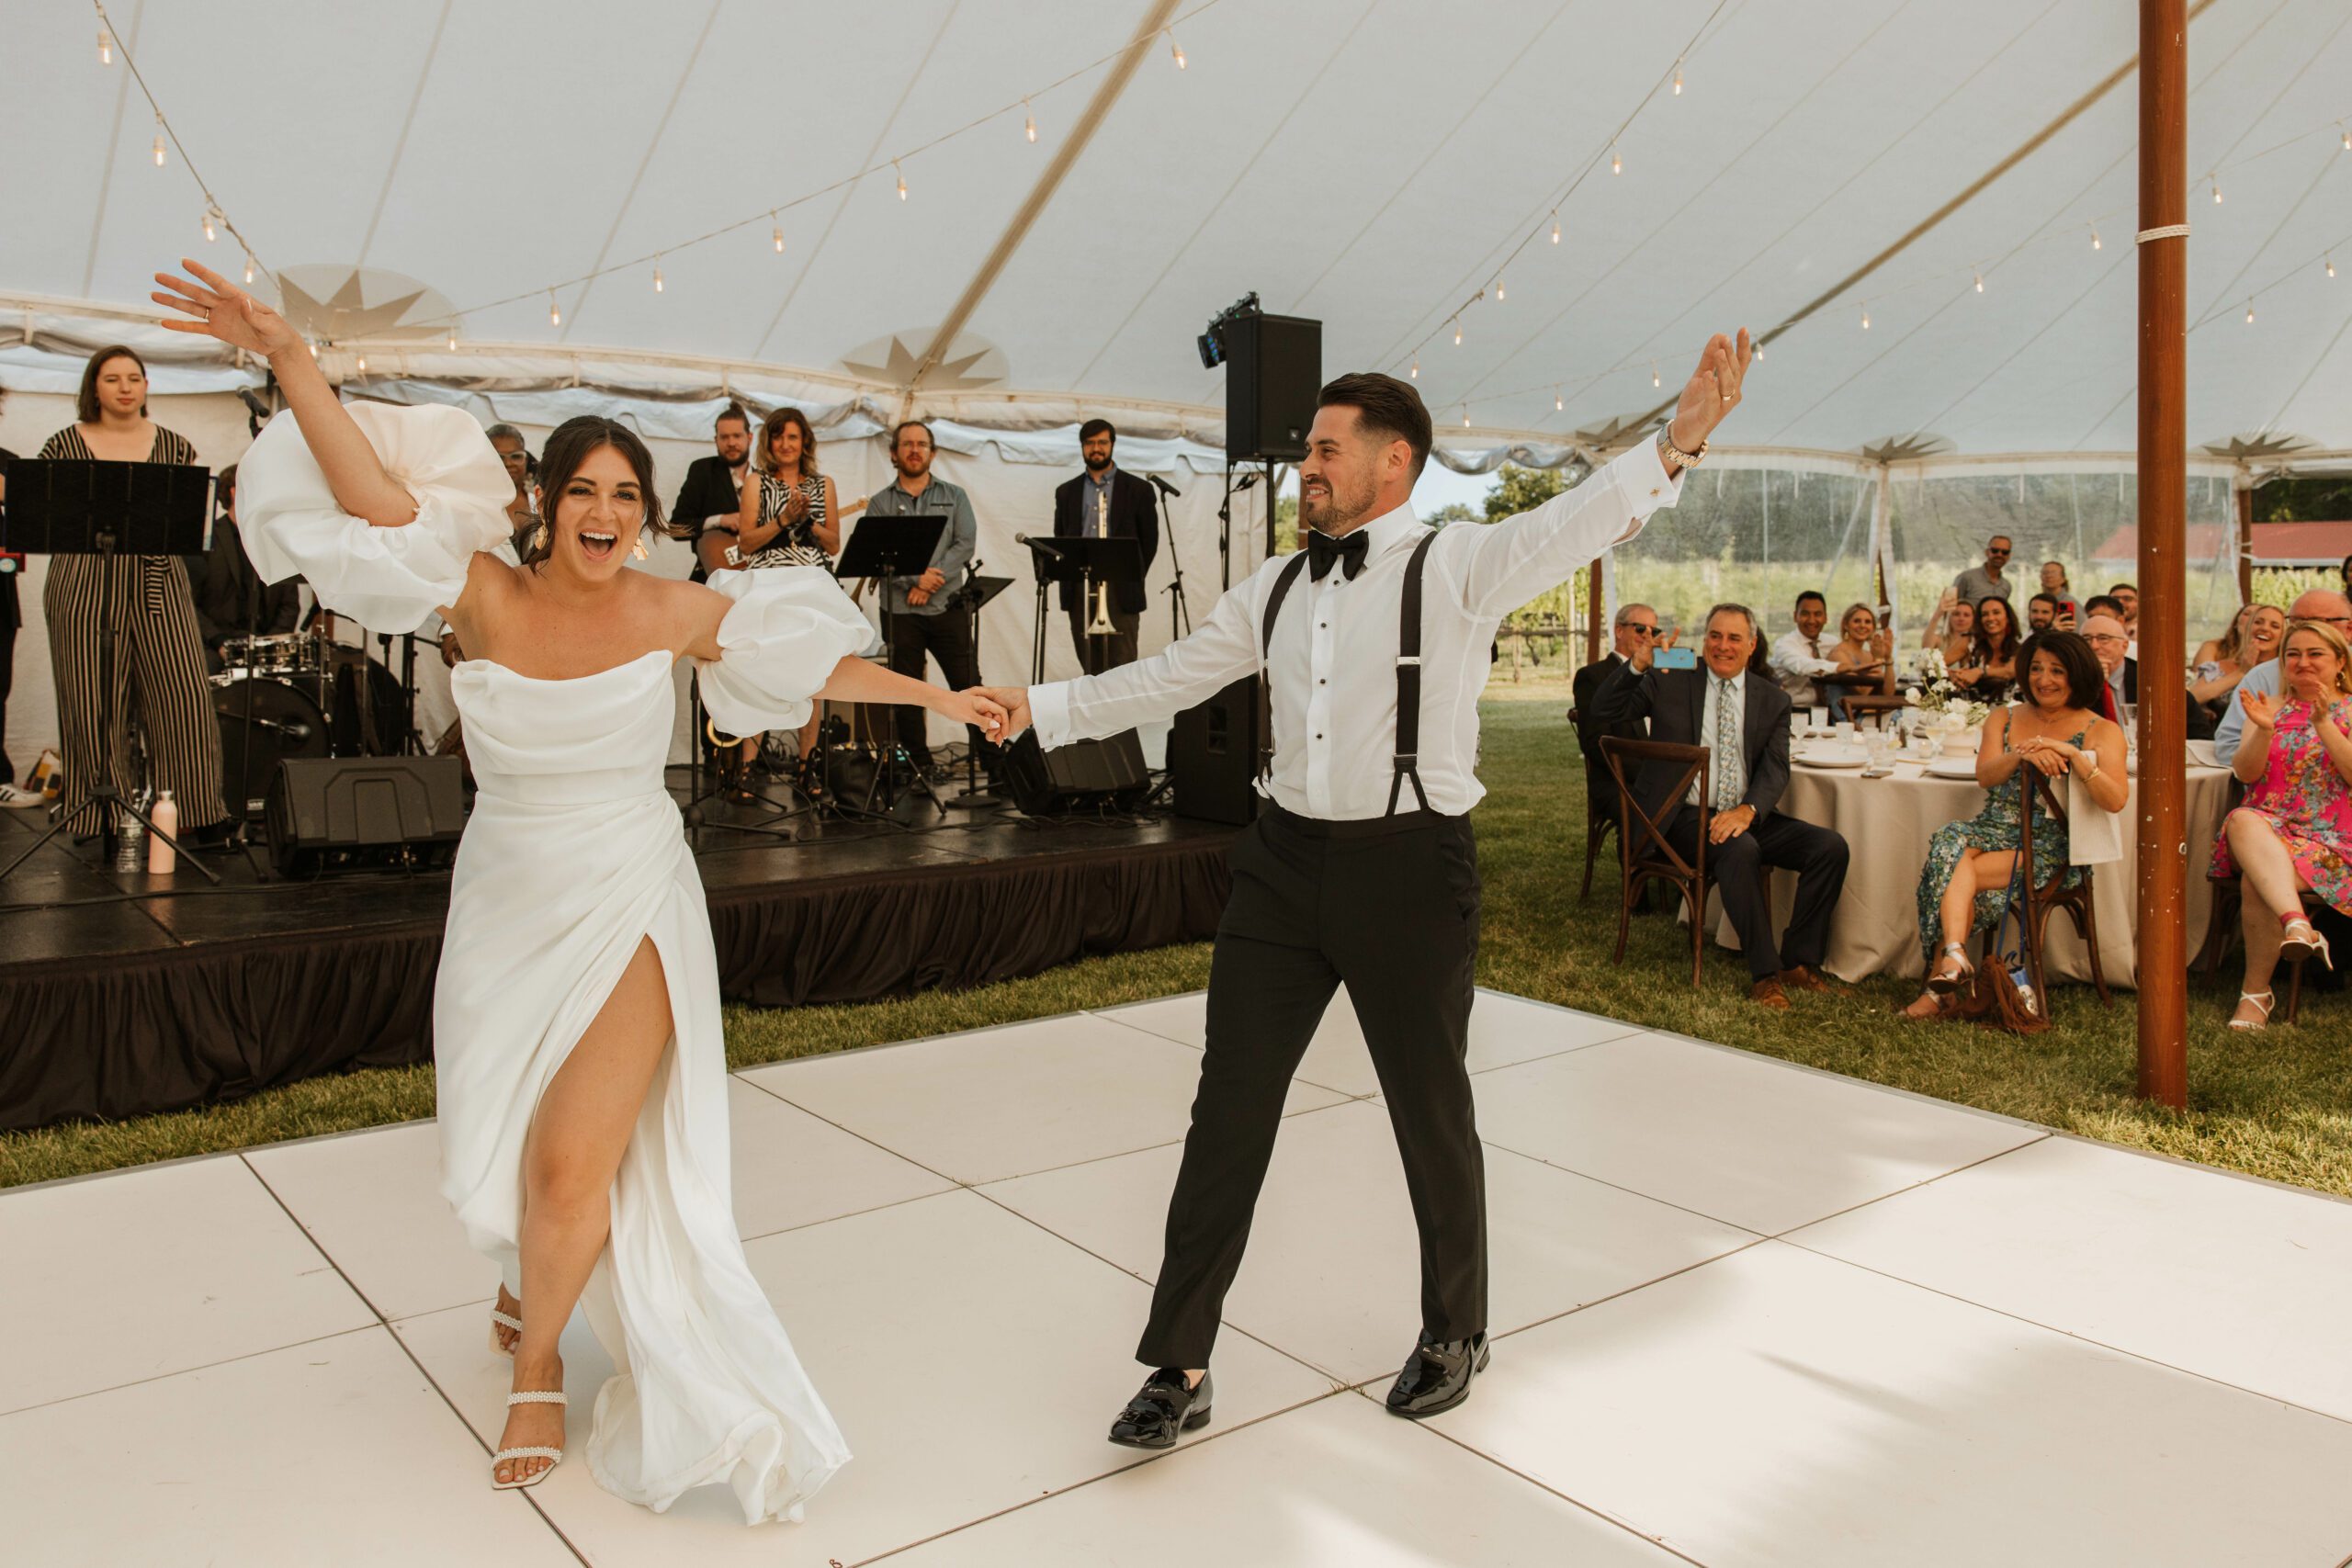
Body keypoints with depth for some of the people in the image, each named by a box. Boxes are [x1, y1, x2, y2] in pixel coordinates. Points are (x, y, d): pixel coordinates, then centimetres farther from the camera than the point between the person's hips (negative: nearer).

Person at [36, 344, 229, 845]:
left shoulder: (174, 446, 12)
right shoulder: (64, 446, 9)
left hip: (158, 586, 1)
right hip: (85, 588, -1)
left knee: (184, 697, -8)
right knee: (93, 705, -1)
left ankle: (191, 813, 0)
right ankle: (106, 818, 9)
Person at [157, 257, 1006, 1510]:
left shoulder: (674, 612, -6)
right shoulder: (489, 600, -8)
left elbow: (810, 660, 4)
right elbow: (380, 499, -19)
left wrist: (933, 697, 6)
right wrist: (287, 356, -29)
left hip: (629, 912, -1)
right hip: (508, 913, 2)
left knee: (573, 1169, -7)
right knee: (494, 1170, 13)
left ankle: (539, 1362, 23)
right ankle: (532, 1273, 50)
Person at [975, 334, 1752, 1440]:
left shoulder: (1458, 569, -6)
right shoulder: (1276, 588, 11)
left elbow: (1572, 527, -24)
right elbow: (1165, 679, 18)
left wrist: (1677, 444, -40)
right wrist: (1037, 708, 16)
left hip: (1409, 867, -4)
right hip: (1285, 861, 5)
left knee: (1431, 1113, 11)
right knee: (1227, 1111, 6)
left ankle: (1454, 1336, 37)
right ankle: (1180, 1367, 20)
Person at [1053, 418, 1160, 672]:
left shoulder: (1138, 489, 2)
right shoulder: (1066, 491, 12)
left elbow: (1149, 540, 4)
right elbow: (1059, 539, 16)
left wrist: (1132, 579, 0)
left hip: (1121, 591, -3)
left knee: (1121, 667, -4)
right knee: (1090, 666, 6)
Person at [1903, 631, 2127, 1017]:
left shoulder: (2101, 731, 5)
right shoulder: (2003, 718, 16)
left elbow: (2116, 800, -11)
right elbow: (1984, 775, -1)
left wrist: (2072, 755, -23)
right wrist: (2022, 754, -21)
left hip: (2050, 846, -4)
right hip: (1994, 828, 4)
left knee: (1952, 873, -28)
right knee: (1950, 843, -32)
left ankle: (1940, 980, -26)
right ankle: (1954, 955, -43)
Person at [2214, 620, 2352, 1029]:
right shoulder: (2272, 707, 17)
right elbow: (2245, 773, 3)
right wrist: (2264, 730, -15)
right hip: (2267, 826, 2)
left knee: (2257, 880, -33)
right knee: (2243, 821, -37)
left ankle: (2256, 992, -21)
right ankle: (2297, 923, -52)